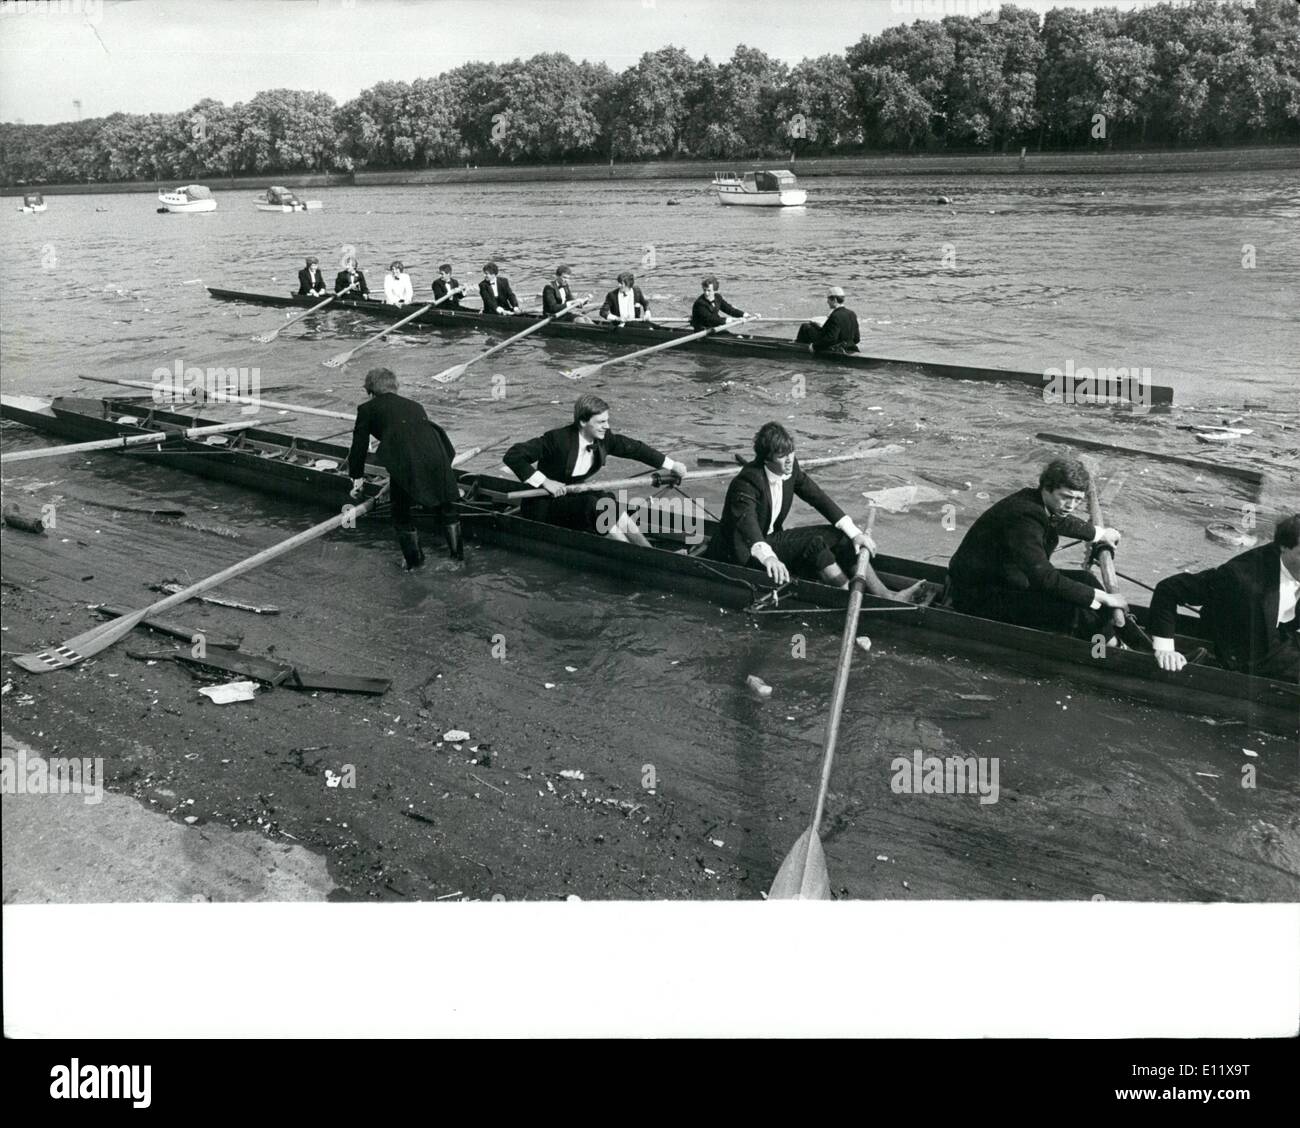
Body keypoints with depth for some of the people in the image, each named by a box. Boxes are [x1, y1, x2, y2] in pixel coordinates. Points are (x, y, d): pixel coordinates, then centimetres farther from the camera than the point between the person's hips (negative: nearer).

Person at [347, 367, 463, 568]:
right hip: (436, 453, 4)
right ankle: (458, 554, 28)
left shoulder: (367, 408, 19)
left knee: (401, 514, 16)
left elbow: (359, 446, 20)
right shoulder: (414, 405, 32)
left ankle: (414, 561, 21)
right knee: (445, 508, 21)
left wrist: (357, 478, 33)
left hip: (405, 461, -4)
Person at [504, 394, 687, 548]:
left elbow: (634, 448, 9)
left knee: (609, 501, -20)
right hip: (544, 506, -6)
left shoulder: (603, 438, -5)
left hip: (573, 497, 7)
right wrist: (544, 481, -28)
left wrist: (671, 465, 12)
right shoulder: (557, 439, -24)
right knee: (592, 504, -29)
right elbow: (512, 456, -25)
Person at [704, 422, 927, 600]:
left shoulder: (790, 468, -4)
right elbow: (746, 520, -44)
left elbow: (818, 497, 1)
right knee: (813, 543, -28)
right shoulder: (747, 481, -27)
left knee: (839, 536, -7)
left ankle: (884, 595, -15)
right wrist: (768, 557, -62)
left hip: (771, 539, 8)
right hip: (744, 554, -8)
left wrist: (855, 533, -5)